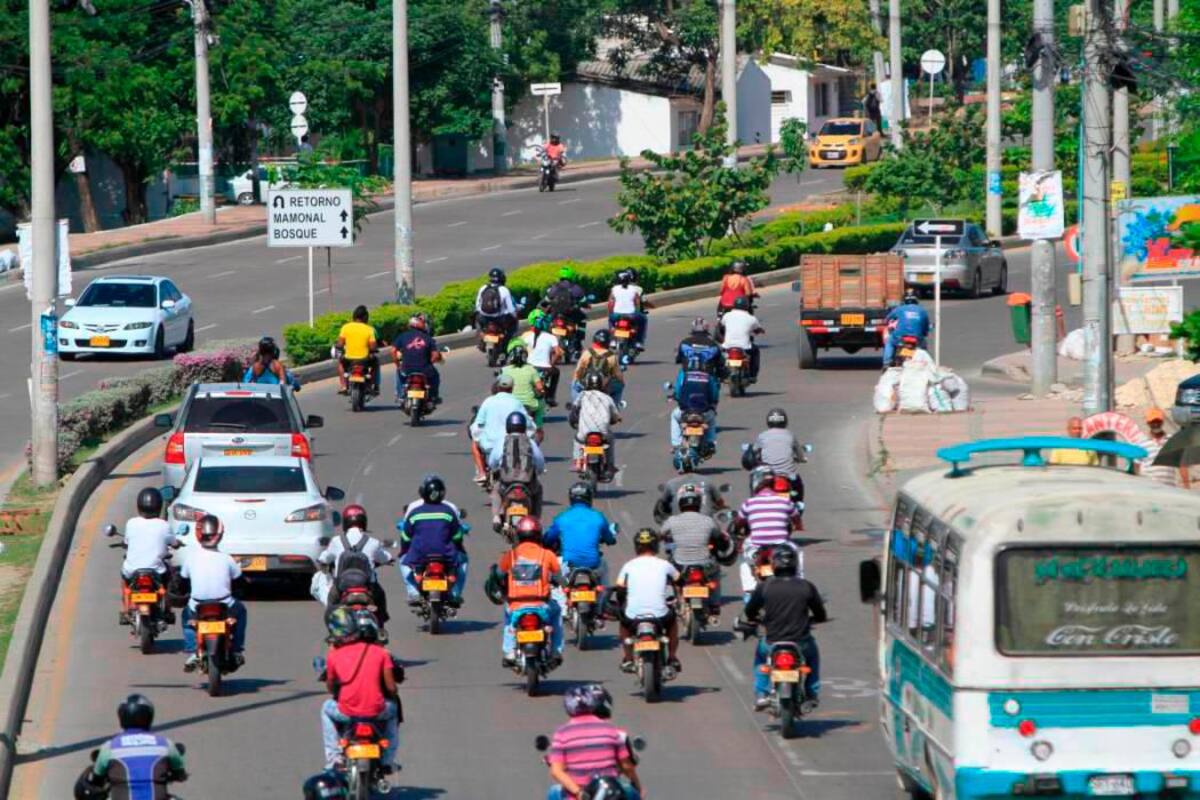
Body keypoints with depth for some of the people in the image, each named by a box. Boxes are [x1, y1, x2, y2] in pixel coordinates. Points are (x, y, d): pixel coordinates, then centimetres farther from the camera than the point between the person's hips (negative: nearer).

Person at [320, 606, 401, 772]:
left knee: (327, 708, 34)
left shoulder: (333, 655, -3)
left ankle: (333, 758, 26)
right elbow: (391, 687, -3)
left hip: (347, 713, 0)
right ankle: (388, 760, 29)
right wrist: (394, 694, 22)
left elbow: (330, 687, 9)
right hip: (376, 712, 0)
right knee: (393, 707, 35)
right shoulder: (379, 651, -3)